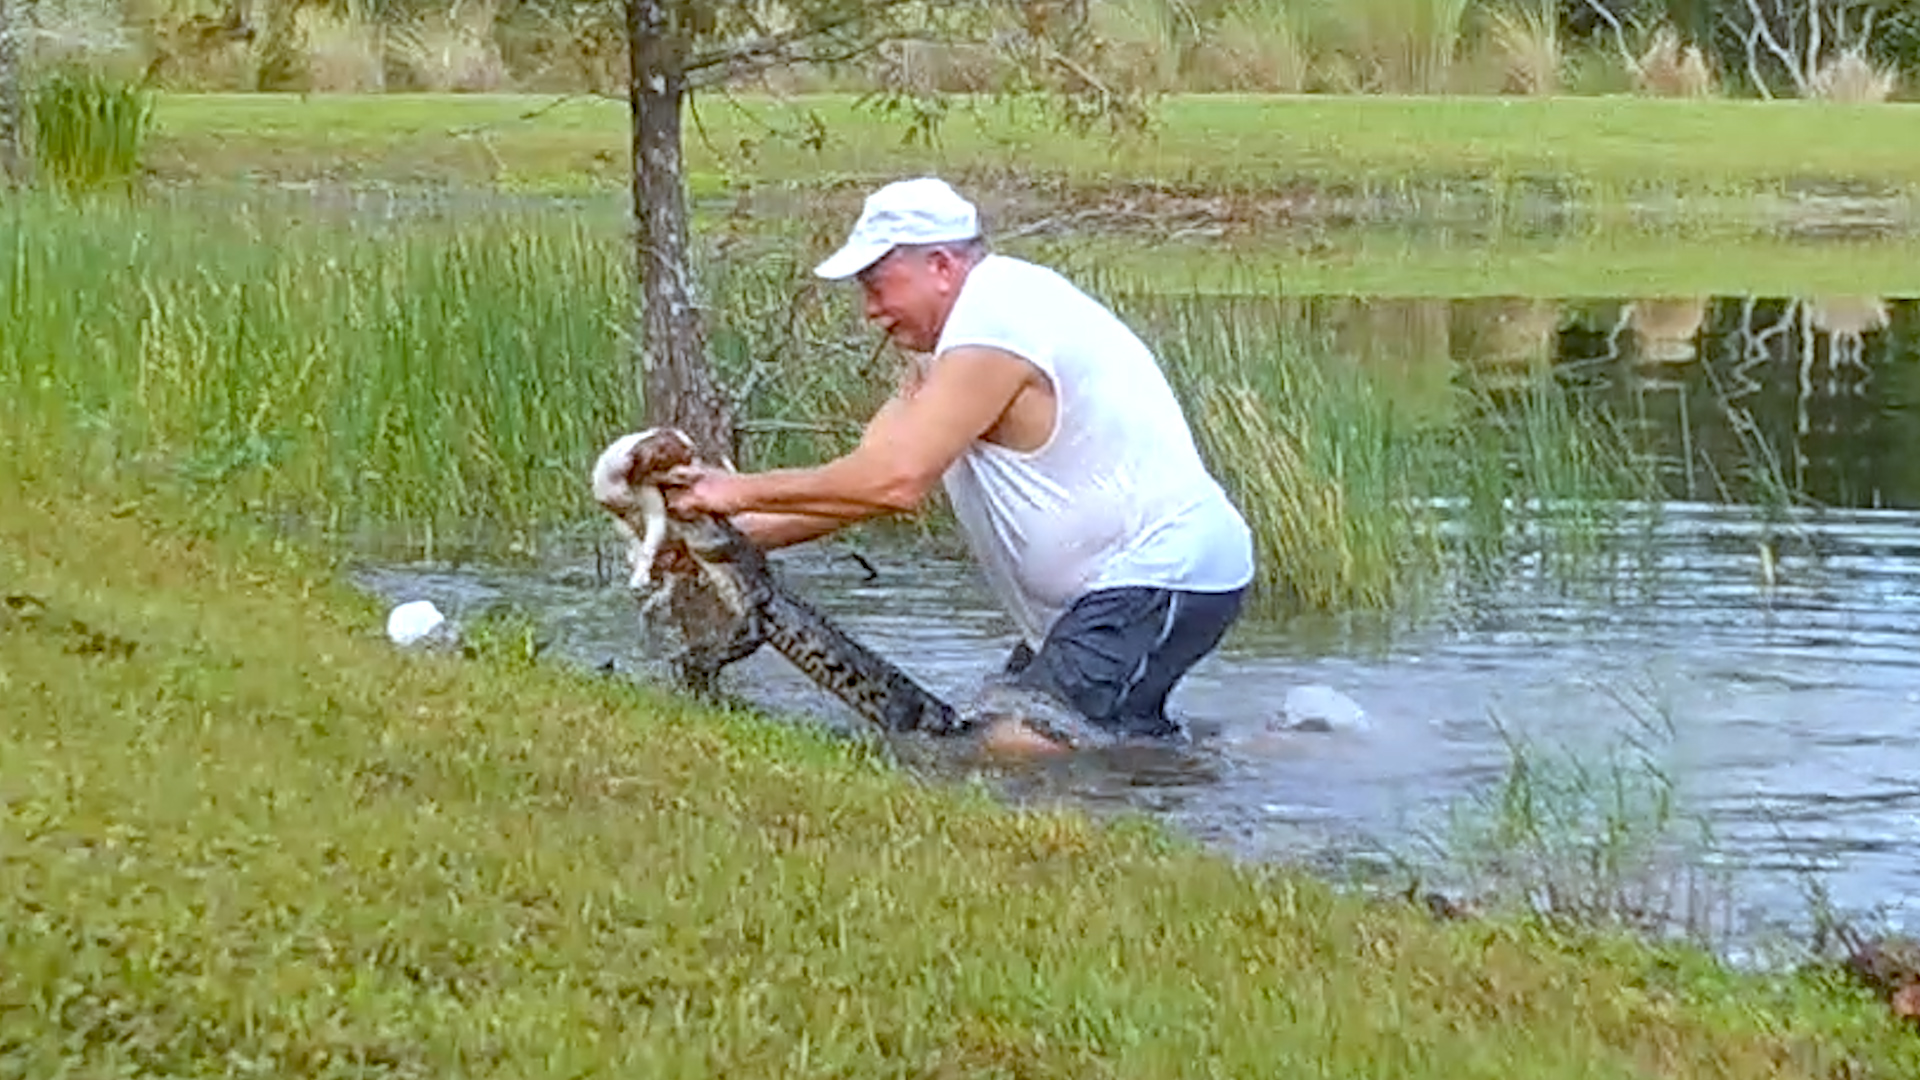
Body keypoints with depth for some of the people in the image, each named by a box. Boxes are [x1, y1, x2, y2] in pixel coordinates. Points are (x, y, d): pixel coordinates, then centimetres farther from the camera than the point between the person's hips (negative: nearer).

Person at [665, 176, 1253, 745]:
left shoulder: (995, 328, -20)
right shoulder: (952, 337, 14)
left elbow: (894, 481, -25)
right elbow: (862, 477, 12)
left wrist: (742, 491, -16)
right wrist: (736, 533, 1)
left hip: (1162, 578, -11)